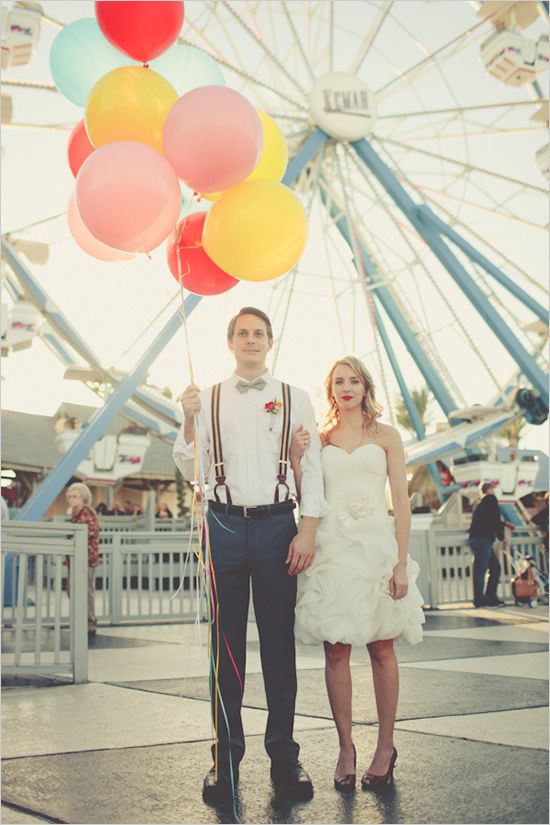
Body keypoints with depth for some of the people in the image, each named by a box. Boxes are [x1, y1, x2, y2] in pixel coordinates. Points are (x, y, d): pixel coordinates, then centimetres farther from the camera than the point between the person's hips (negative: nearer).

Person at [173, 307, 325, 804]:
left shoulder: (293, 399, 9)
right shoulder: (209, 399, 11)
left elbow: (311, 468, 5)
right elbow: (192, 472, 7)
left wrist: (308, 531, -5)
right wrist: (189, 421, -9)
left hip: (276, 524, 0)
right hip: (224, 524, 1)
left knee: (279, 642, 2)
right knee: (226, 643, 3)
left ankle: (284, 757, 11)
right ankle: (226, 757, 11)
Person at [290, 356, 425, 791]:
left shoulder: (386, 436, 6)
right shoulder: (319, 438, 11)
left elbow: (401, 502, 1)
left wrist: (401, 562, -7)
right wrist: (296, 459, -6)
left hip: (377, 544, -1)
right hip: (332, 547, 2)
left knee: (382, 648, 2)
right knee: (336, 651, 2)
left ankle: (385, 746, 13)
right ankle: (346, 747, 11)